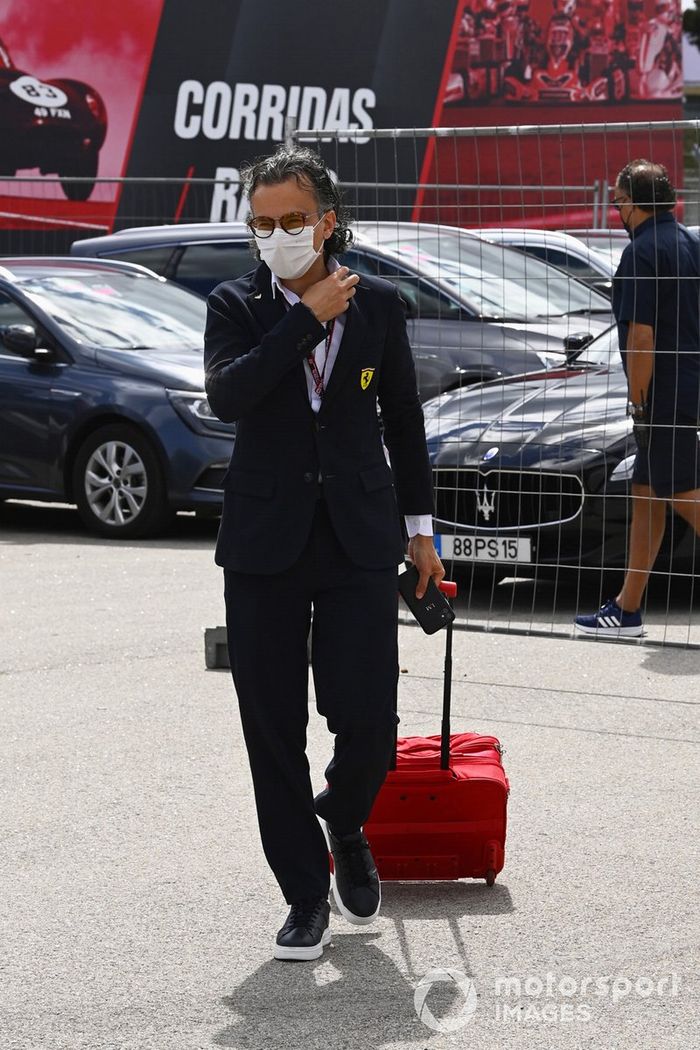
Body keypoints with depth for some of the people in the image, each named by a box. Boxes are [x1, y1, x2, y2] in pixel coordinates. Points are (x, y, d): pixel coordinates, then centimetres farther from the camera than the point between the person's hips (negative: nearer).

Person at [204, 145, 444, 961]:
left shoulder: (378, 305, 5)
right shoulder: (235, 306, 0)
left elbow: (404, 418, 14)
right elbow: (226, 395, -19)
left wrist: (420, 527, 14)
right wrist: (309, 318, -18)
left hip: (359, 541, 0)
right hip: (265, 545, 0)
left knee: (367, 724, -6)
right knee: (273, 732, 2)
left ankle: (345, 828, 27)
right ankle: (306, 898, 16)